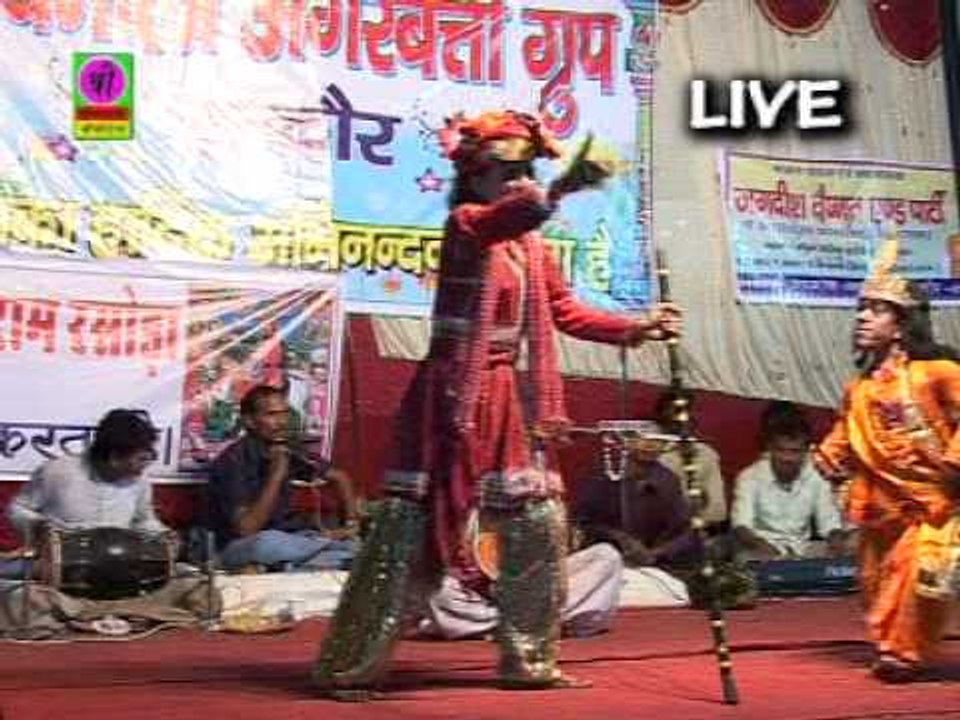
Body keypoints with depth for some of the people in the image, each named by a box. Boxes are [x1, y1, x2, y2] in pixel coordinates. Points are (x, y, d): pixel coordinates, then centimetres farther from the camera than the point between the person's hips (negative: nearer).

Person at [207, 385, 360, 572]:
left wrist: (352, 523, -3)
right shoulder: (232, 461, -19)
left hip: (283, 540, 5)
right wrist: (276, 476, -29)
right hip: (240, 549, -5)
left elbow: (339, 477, 12)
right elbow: (247, 529, -27)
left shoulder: (288, 452, 0)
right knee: (269, 543, -39)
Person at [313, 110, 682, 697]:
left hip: (509, 397, 8)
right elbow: (509, 214, -33)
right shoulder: (466, 224, -10)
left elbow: (566, 311, 17)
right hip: (453, 395, -8)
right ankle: (349, 666, 3)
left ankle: (527, 661, 21)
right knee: (412, 531, -6)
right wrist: (560, 191, -53)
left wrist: (638, 328, 8)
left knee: (540, 525, 8)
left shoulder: (533, 244, 13)